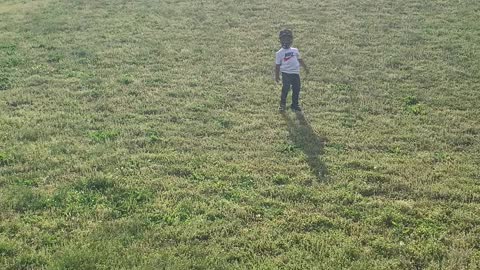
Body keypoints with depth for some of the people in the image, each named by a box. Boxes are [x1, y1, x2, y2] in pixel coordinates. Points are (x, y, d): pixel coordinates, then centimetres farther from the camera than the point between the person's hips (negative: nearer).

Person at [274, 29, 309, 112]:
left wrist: (305, 67, 20)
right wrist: (277, 76, 3)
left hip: (296, 73, 4)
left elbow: (300, 60, 23)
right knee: (285, 89, -6)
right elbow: (277, 65, 4)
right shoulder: (279, 53, 2)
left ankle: (295, 105, 19)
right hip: (286, 73, -4)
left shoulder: (295, 50, 13)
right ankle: (282, 104, 9)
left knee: (296, 89, 7)